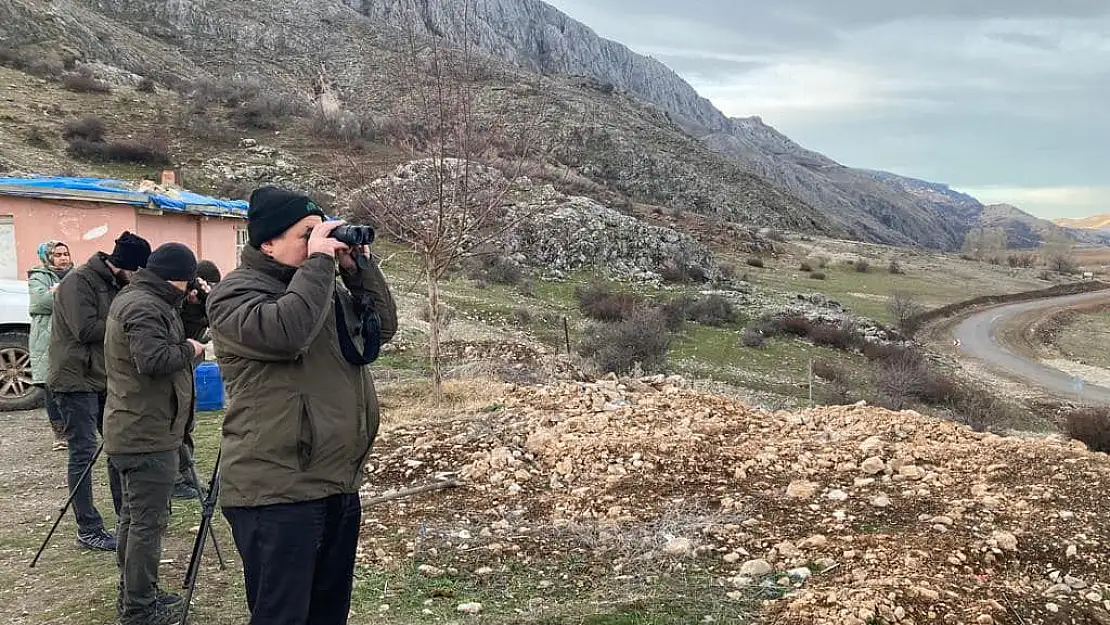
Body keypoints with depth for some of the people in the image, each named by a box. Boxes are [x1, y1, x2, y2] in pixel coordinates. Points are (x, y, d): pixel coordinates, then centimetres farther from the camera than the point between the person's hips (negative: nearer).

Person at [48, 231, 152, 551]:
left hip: (105, 380, 9)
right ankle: (88, 531, 4)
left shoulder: (115, 285, 12)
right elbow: (86, 330, -22)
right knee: (83, 454, -4)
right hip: (76, 381, -9)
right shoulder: (79, 282, -15)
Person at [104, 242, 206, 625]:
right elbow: (153, 360, -29)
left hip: (130, 431, 11)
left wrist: (185, 326, 9)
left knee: (133, 516, 18)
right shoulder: (146, 307, -20)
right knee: (148, 522, -3)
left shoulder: (129, 298, 14)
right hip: (148, 435, -11)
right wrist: (189, 350, -14)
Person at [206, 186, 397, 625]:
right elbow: (283, 333, -30)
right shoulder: (235, 293, -11)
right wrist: (319, 262, -21)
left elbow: (384, 326, 14)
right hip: (277, 494, -8)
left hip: (339, 485, 8)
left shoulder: (326, 288, 15)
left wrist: (360, 267, 3)